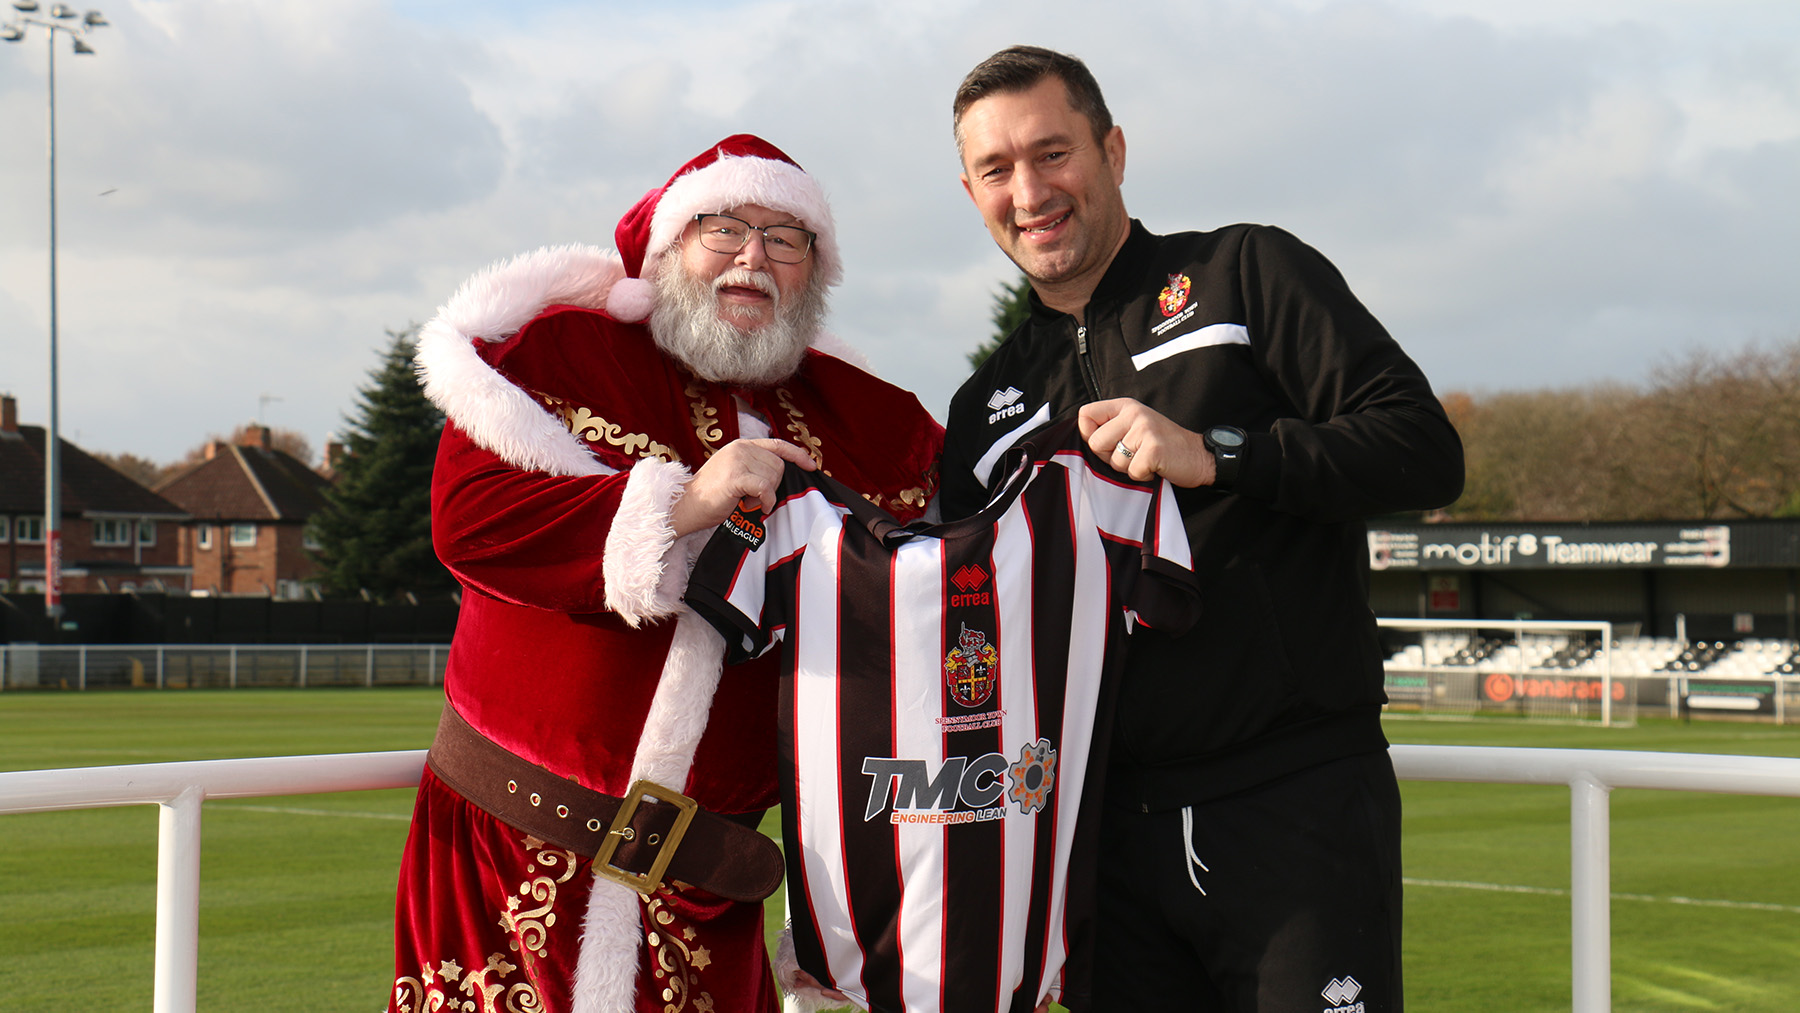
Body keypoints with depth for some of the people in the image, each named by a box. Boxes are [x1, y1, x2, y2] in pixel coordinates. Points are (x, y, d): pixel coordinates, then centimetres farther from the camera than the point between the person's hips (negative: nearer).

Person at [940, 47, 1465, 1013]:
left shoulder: (1245, 274, 4)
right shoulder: (985, 412, 18)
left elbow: (1426, 451, -6)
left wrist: (1210, 456, -15)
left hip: (1297, 802, -4)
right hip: (1106, 828, 5)